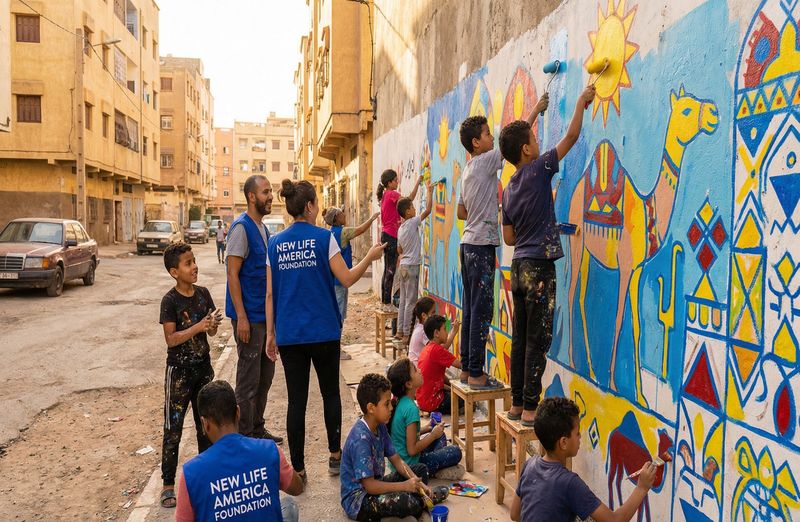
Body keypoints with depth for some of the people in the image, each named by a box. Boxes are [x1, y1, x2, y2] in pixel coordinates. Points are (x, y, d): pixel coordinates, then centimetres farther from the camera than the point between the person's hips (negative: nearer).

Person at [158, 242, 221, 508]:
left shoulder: (203, 294, 1)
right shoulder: (170, 300, -14)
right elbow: (171, 338, -18)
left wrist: (213, 325, -15)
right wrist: (198, 327, -27)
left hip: (203, 367, 5)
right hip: (179, 370, -5)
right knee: (173, 428, 1)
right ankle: (168, 484, 11)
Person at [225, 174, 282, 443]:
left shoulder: (263, 229, 12)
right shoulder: (241, 227, -14)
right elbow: (233, 274, -17)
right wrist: (241, 317, -21)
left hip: (265, 314, 9)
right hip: (249, 315, -9)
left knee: (265, 375, 16)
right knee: (248, 380, 0)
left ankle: (258, 430, 29)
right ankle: (246, 437, 12)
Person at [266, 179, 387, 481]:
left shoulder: (275, 244, 3)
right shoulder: (323, 237, -8)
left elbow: (270, 294, 4)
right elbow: (347, 279, -7)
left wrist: (270, 334, 9)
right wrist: (370, 257, 7)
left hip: (289, 334, 3)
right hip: (323, 332, -2)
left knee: (296, 400, 8)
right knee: (330, 393, 16)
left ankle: (297, 468, 13)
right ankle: (335, 456, 25)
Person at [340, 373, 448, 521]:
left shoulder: (380, 427, 1)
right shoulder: (361, 439, -27)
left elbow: (397, 460, 6)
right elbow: (369, 486, -26)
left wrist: (418, 483, -7)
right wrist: (404, 486, -21)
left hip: (375, 484, 9)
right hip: (357, 500, -9)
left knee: (421, 469, 13)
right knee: (405, 502, -31)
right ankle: (423, 499, 0)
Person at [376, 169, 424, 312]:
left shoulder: (385, 195, 15)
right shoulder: (392, 194, -11)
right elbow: (409, 199, -24)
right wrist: (417, 183, -19)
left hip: (386, 235, 9)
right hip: (391, 236, -9)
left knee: (387, 270, 12)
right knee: (391, 270, -7)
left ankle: (385, 301, 16)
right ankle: (387, 303, -5)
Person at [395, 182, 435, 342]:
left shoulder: (400, 228, 11)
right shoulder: (413, 223, -11)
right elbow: (428, 209, -12)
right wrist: (430, 191, -3)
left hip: (404, 265, 8)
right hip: (412, 266, -8)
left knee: (403, 300, 12)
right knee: (410, 302, -4)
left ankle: (400, 331, 15)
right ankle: (406, 334, -2)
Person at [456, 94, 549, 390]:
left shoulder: (468, 170, 17)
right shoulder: (485, 162, -9)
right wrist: (537, 110, 5)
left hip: (469, 244, 9)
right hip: (481, 245, -9)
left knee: (471, 309, 11)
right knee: (481, 312, -6)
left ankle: (467, 368, 17)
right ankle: (476, 374, -3)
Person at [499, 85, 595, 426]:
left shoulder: (508, 190, 12)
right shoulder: (537, 171, -7)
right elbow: (571, 136, -2)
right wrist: (581, 102, 11)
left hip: (519, 266, 7)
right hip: (539, 267, -7)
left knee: (521, 338, 11)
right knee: (538, 341, -3)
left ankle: (517, 404, 17)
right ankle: (529, 409, 1)